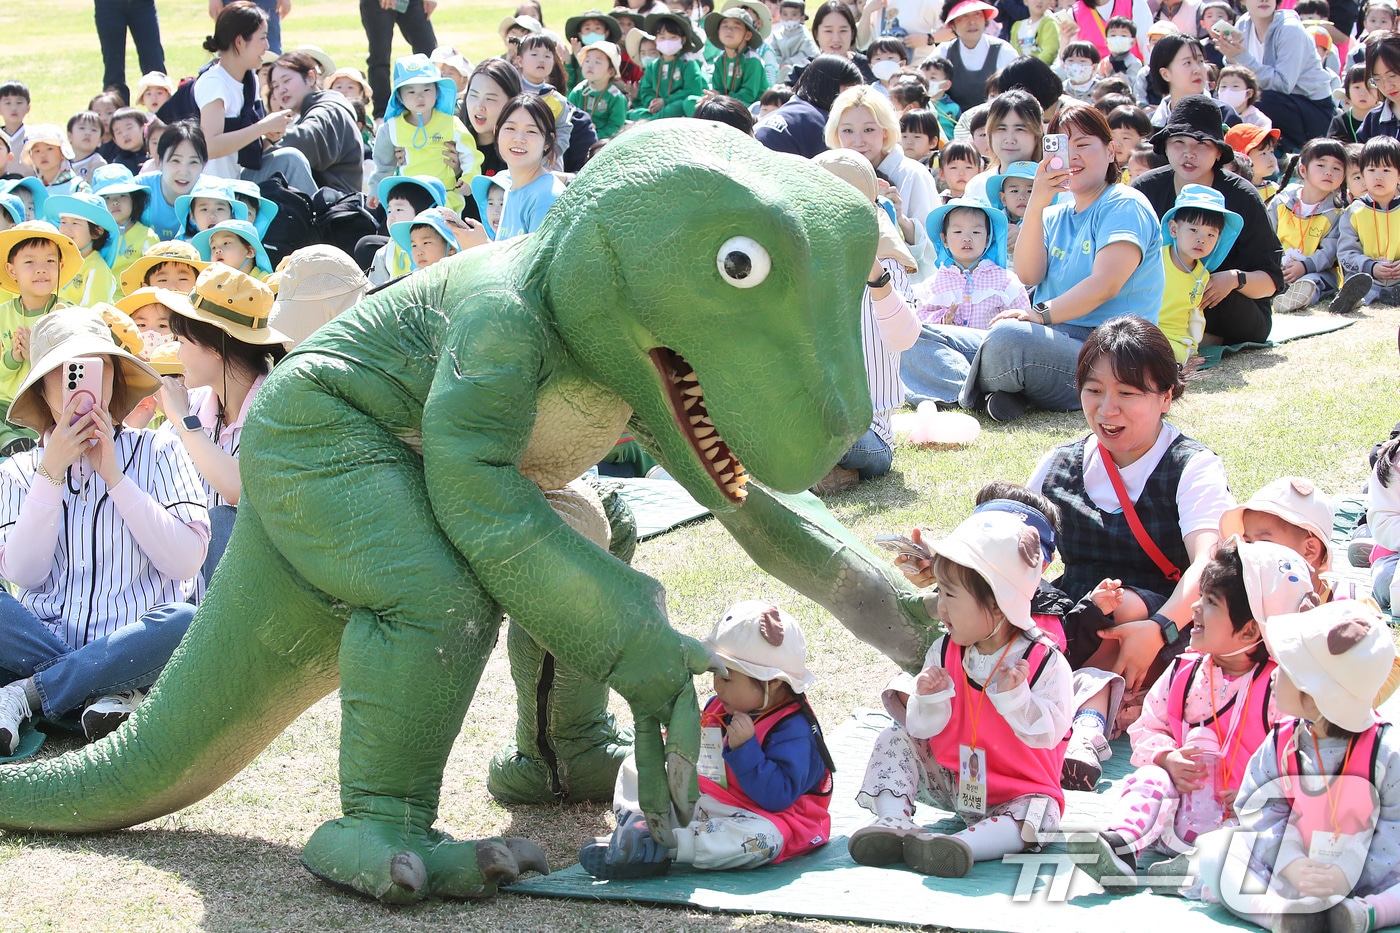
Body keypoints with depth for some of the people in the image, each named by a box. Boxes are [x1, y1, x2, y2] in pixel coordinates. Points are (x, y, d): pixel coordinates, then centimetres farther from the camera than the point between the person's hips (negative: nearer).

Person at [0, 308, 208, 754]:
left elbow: (186, 561, -5)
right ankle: (108, 693, -25)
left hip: (132, 648, 0)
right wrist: (52, 471, -6)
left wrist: (113, 475, -6)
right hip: (43, 643, 0)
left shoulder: (157, 452, 9)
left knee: (186, 621, -34)